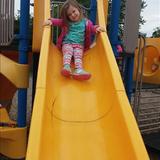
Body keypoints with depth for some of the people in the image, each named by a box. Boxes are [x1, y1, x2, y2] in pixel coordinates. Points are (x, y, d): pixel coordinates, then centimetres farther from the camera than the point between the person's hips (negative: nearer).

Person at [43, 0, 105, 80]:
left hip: (79, 45, 0)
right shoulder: (66, 22, 14)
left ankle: (79, 70, -54)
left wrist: (97, 28, -14)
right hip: (67, 43, 1)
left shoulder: (85, 22, 13)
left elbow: (92, 28, 9)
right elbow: (58, 21, 4)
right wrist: (50, 21, -17)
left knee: (78, 56, -29)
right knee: (67, 52, -32)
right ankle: (66, 67, -54)